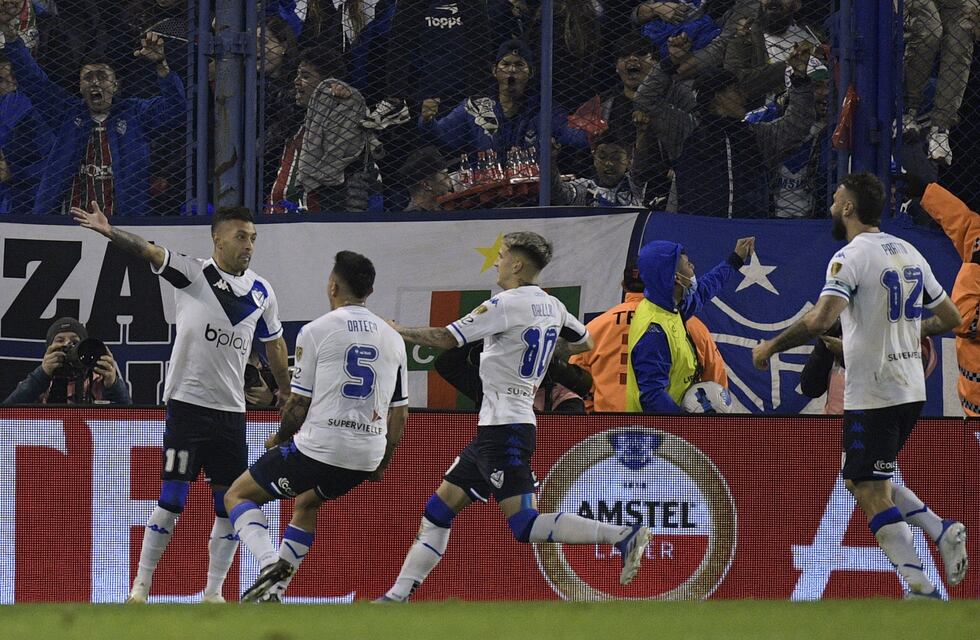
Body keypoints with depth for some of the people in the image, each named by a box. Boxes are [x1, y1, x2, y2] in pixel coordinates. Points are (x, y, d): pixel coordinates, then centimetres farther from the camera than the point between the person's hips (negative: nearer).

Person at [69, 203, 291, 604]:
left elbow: (274, 344, 25)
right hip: (187, 404, -5)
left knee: (231, 506, 4)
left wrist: (286, 391, 34)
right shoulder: (193, 273, -5)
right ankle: (141, 587, 2)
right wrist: (110, 232, -39)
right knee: (172, 501, -7)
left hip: (231, 411, 5)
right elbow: (148, 251, -22)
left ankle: (213, 593, 13)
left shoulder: (261, 292, 9)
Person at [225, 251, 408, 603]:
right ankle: (274, 589, 28)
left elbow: (299, 403, -3)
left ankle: (271, 564, -13)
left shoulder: (316, 331, -5)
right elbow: (399, 414, 13)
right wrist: (381, 465, 26)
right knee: (306, 504, 34)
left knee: (237, 496, 11)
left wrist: (279, 439, 17)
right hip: (367, 455, 6)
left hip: (318, 448, -6)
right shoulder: (393, 339, 10)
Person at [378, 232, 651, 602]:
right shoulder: (551, 307, 11)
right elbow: (585, 343, 27)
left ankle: (623, 537, -23)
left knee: (524, 524, -16)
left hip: (504, 430, -10)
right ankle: (399, 596, 13)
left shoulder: (506, 305, -14)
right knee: (438, 510, 12)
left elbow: (447, 339, -12)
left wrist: (397, 331, 2)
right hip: (495, 429, 10)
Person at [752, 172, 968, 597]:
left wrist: (770, 346, -14)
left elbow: (821, 319, -26)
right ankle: (944, 532, 5)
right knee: (867, 481, 21)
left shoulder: (851, 257, -13)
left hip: (872, 396, -8)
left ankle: (921, 589, -10)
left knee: (872, 495, -4)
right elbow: (950, 318, 17)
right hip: (912, 390, 8)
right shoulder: (909, 253, 11)